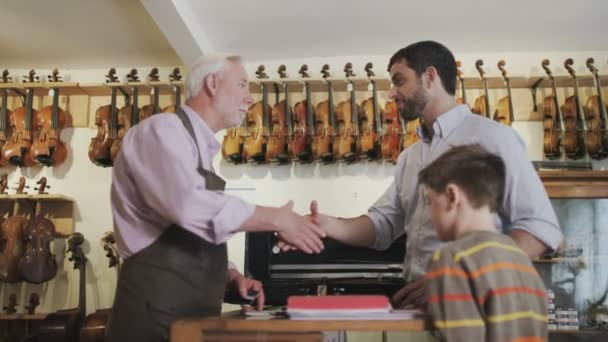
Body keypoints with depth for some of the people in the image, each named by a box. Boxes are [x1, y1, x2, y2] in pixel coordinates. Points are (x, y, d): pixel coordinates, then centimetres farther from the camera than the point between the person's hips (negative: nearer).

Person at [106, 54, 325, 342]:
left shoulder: (201, 149, 18)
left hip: (192, 314, 9)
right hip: (156, 312, -9)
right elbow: (190, 205, -29)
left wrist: (230, 276, 6)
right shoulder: (163, 130, -10)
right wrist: (276, 218, -19)